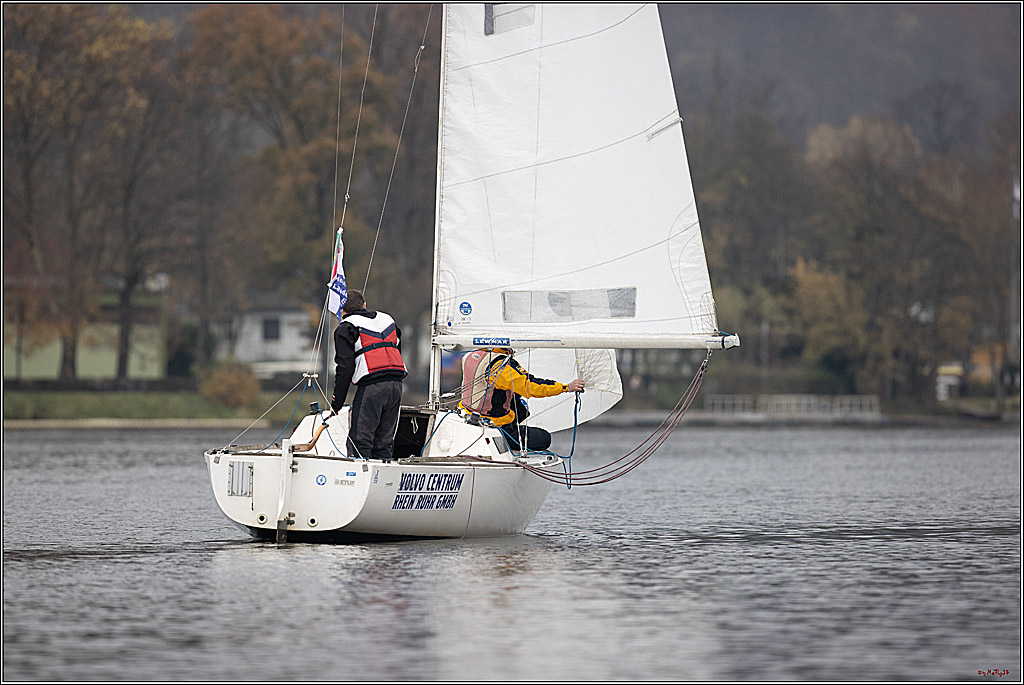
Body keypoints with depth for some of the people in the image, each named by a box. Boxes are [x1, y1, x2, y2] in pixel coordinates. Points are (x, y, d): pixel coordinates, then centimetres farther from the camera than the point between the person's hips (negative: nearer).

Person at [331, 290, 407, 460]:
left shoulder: (347, 328, 3)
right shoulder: (387, 320, 23)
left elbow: (345, 366, -4)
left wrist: (337, 402, 0)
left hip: (370, 388, -6)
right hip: (396, 385, 6)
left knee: (359, 442, -5)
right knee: (384, 443, 11)